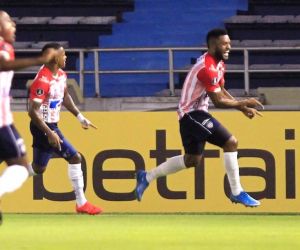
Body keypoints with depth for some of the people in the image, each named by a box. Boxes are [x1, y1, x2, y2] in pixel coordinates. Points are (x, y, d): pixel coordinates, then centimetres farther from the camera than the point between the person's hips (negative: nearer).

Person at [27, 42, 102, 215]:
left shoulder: (61, 75, 4)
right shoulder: (43, 80, -25)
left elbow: (65, 96, 23)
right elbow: (33, 111, -26)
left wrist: (80, 117, 15)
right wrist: (50, 134, -30)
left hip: (51, 126, 10)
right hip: (43, 127, -10)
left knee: (38, 169, 18)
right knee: (75, 157, -8)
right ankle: (81, 203, -1)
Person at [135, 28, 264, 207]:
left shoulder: (218, 63, 8)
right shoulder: (207, 68, -24)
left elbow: (221, 91, 18)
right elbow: (218, 101, -24)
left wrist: (242, 107, 8)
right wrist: (243, 103, -16)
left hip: (190, 114, 11)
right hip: (192, 113, -11)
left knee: (192, 160, 19)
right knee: (230, 142, -16)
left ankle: (147, 177, 29)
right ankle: (237, 193, -11)